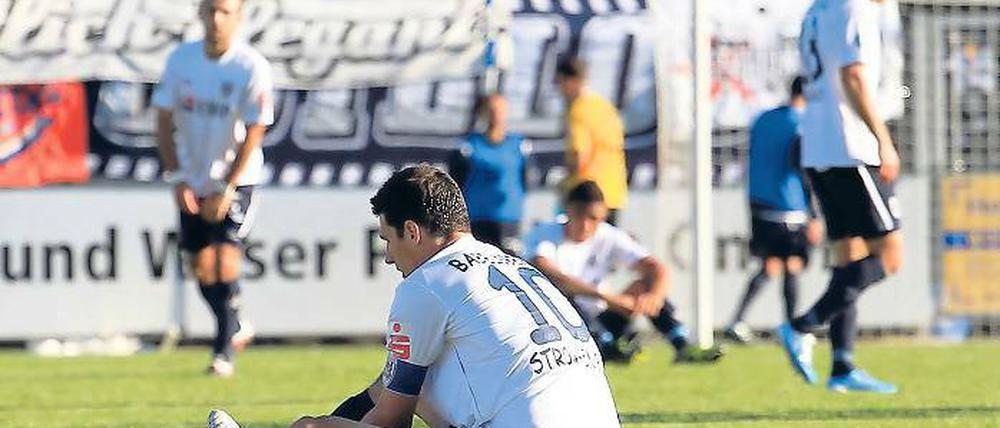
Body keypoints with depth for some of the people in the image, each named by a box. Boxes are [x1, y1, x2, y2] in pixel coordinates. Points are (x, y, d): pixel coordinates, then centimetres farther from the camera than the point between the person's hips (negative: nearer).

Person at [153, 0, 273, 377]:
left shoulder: (251, 67, -15)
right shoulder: (181, 59, -4)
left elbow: (254, 134, -12)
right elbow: (164, 122, 2)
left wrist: (227, 189, -15)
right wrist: (176, 178, -6)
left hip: (236, 180, -4)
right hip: (192, 181, 4)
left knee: (225, 261, -15)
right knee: (202, 268, 7)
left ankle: (224, 351, -6)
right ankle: (236, 329, 31)